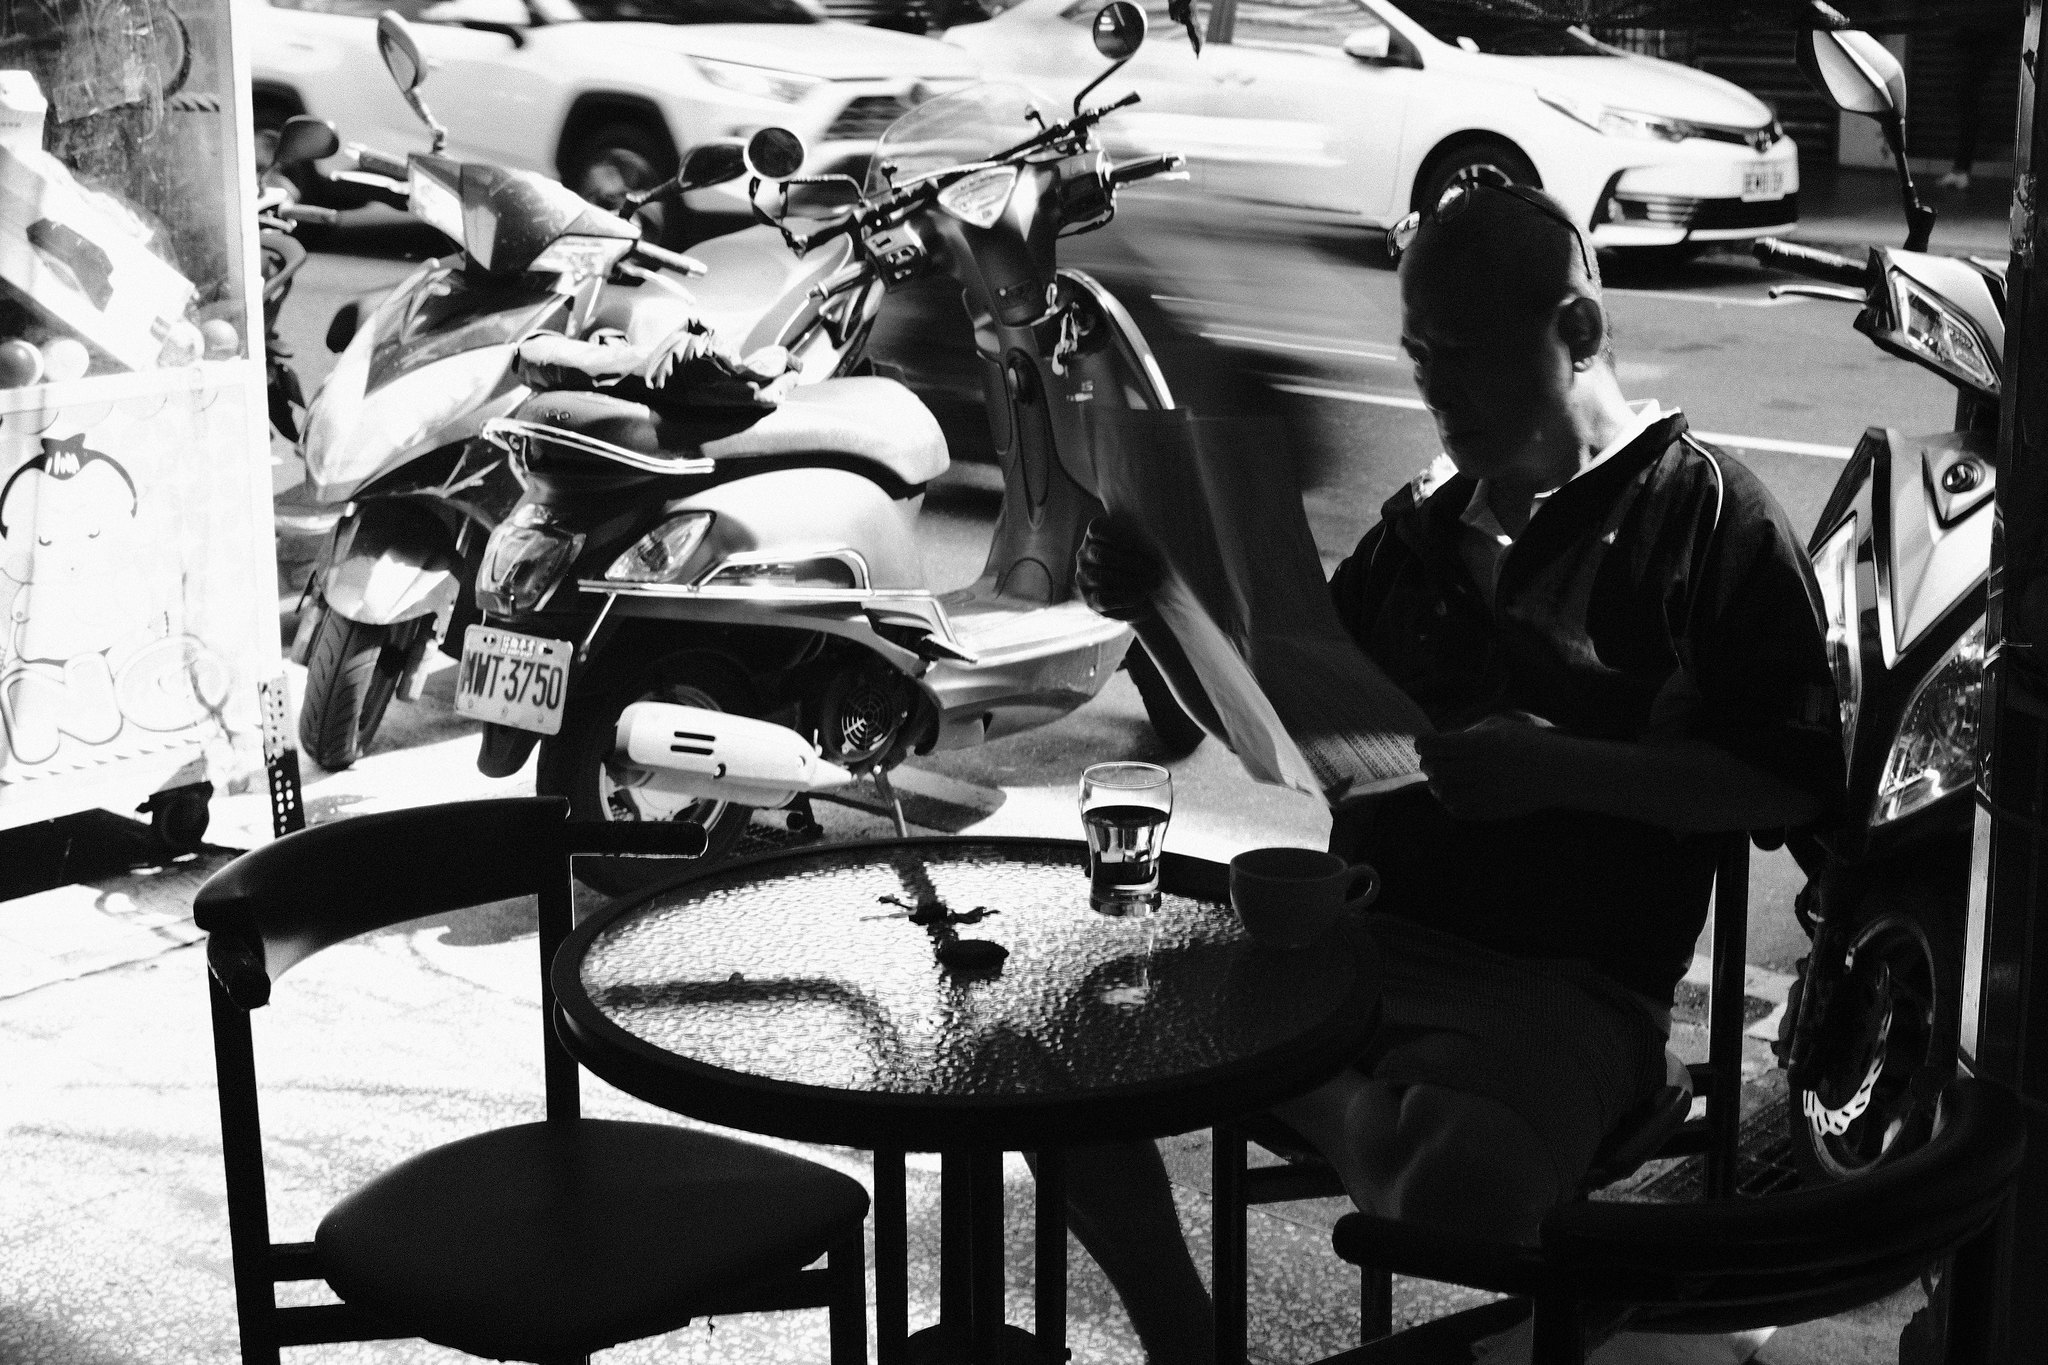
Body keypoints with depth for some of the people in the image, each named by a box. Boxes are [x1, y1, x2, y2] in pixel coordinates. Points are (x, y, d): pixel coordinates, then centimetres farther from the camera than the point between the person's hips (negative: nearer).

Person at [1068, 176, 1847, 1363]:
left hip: (1566, 983, -6)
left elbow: (1794, 784, -7)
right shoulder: (1428, 522, 18)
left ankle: (1334, 1107, -5)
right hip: (1352, 939, 6)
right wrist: (1156, 613, 6)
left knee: (1455, 1187, -38)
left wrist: (1560, 769, -16)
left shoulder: (1702, 512, -1)